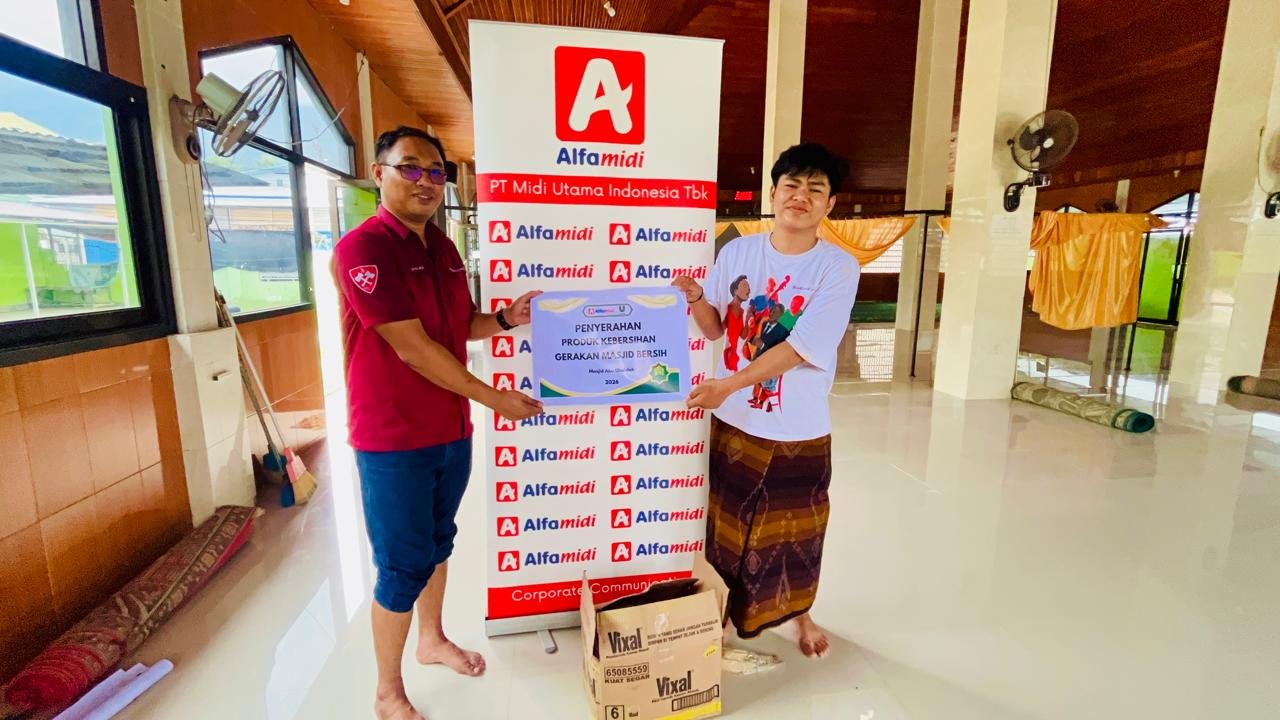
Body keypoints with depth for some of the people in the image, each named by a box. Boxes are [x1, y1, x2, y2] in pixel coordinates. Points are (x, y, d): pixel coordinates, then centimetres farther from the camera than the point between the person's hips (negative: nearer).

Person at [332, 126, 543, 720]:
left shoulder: (443, 247, 8)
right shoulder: (362, 247, -18)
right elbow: (412, 347, -23)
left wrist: (505, 319, -4)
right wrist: (496, 399, -18)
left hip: (451, 430, 8)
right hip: (393, 439, -7)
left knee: (438, 541, 22)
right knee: (404, 564, 5)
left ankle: (432, 639, 46)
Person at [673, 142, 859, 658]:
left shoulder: (838, 267, -12)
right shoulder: (737, 252, -3)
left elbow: (799, 348, -20)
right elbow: (715, 328, 4)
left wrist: (730, 384, -28)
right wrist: (696, 298, -17)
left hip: (800, 429, -2)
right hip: (734, 421, 2)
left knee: (797, 529, 17)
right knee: (727, 523, 16)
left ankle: (799, 612, 44)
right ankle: (725, 610, 41)